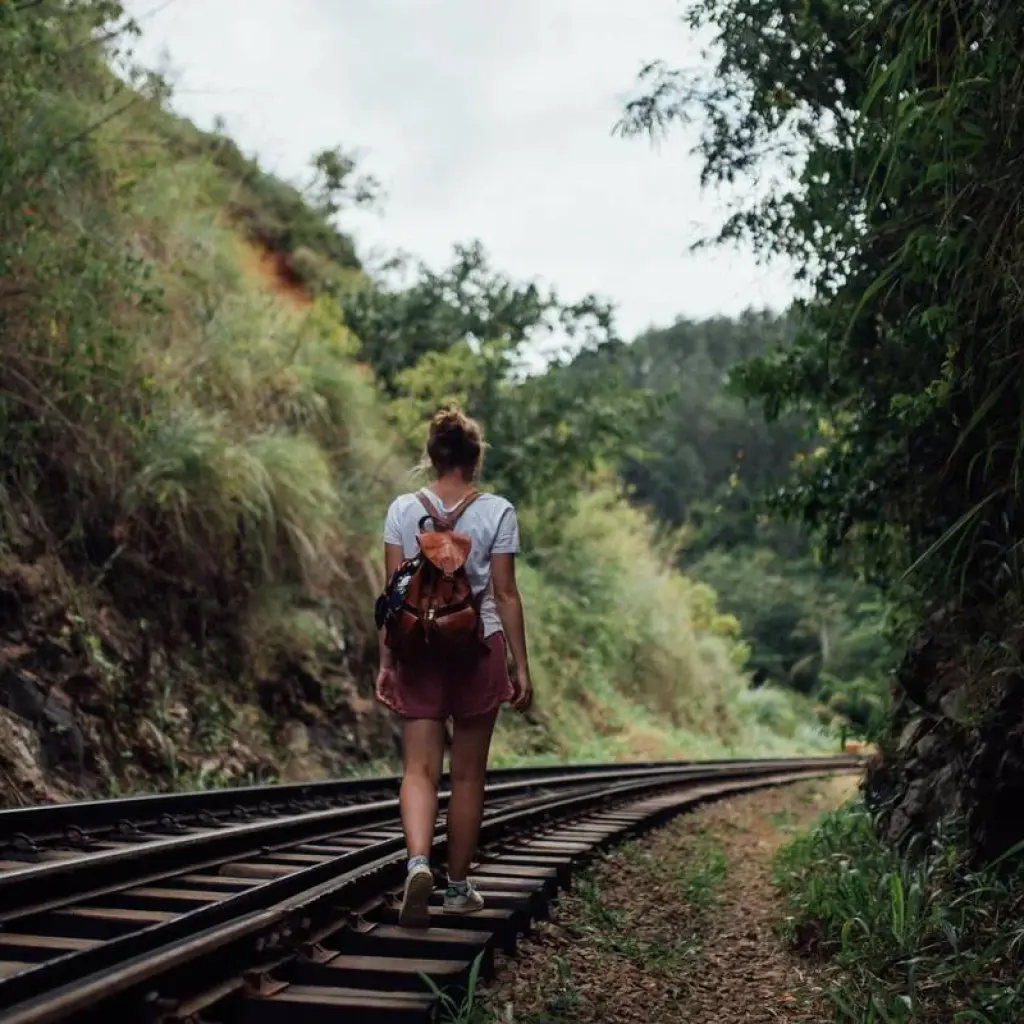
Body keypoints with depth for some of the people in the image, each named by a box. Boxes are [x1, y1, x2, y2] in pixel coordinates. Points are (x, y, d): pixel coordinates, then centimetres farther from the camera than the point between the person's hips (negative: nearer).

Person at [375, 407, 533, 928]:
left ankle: (418, 862, -23)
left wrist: (385, 662, 5)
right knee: (468, 774, 10)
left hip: (418, 649, 1)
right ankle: (458, 886, 20)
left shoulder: (402, 510, 0)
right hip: (479, 648, -1)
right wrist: (521, 666, 1)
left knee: (419, 767, 2)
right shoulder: (497, 512, -4)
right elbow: (505, 593, -5)